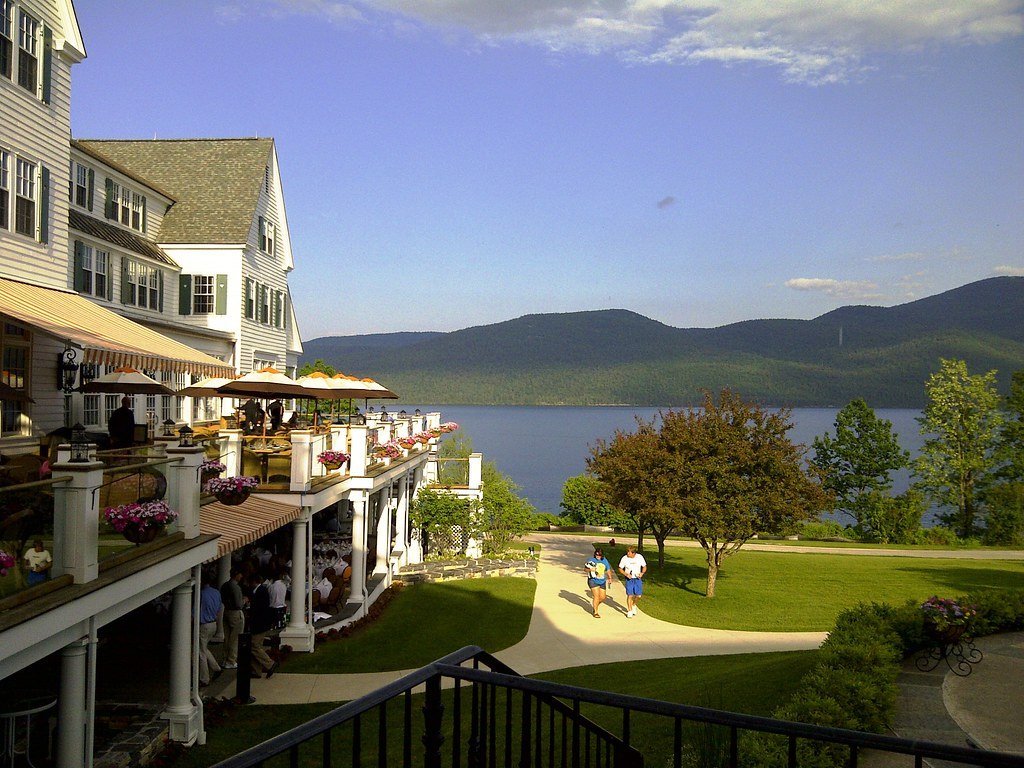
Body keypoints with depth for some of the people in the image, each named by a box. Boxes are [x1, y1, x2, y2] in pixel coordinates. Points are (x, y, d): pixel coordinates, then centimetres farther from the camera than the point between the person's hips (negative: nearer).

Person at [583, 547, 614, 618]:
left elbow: (608, 570, 17)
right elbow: (585, 569, -4)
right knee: (597, 596, -13)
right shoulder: (591, 560, -8)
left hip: (602, 581, 5)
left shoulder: (605, 560, 5)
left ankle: (595, 605, 37)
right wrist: (590, 570, -23)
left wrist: (610, 578, 12)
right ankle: (596, 612, 2)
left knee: (603, 597, 7)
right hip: (593, 581, -5)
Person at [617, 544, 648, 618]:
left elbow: (644, 567, 7)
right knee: (630, 595, -5)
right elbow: (620, 569, 0)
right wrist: (626, 574, -16)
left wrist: (642, 573, -12)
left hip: (638, 579, 1)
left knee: (638, 595, -1)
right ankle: (629, 611, 10)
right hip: (629, 579, -1)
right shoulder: (624, 558, -9)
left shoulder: (640, 557, -6)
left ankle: (634, 605, 30)